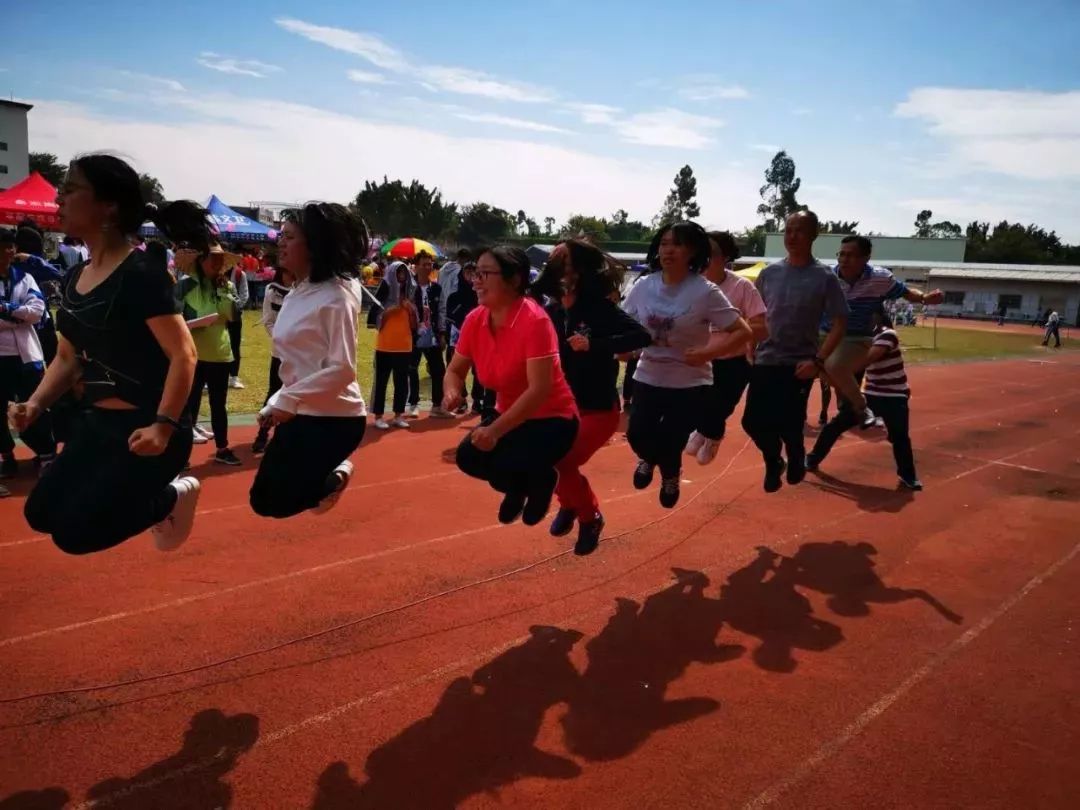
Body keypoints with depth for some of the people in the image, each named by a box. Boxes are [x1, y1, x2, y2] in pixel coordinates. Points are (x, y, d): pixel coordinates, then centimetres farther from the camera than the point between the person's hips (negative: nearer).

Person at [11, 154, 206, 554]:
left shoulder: (141, 273, -17)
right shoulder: (76, 277, 9)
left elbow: (183, 353, -22)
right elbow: (68, 356, 18)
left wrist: (163, 426, -30)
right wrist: (36, 403, 3)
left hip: (142, 429, -9)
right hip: (95, 423, 9)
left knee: (74, 531, -8)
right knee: (42, 513, 13)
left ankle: (171, 497, 12)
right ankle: (150, 495, 25)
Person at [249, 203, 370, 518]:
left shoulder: (335, 297, -17)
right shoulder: (296, 294, 10)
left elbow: (343, 369, -24)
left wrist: (288, 399, -23)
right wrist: (277, 404, 12)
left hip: (334, 418, -9)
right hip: (300, 415, 9)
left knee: (276, 502, -4)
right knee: (263, 500, 13)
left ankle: (335, 474, 13)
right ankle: (332, 470, 24)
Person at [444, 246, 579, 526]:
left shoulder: (534, 320, -27)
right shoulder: (475, 320, -7)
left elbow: (539, 389, -31)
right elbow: (455, 370, 6)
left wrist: (496, 430, -36)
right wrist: (452, 392, -18)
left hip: (551, 418, -6)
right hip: (510, 415, 6)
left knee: (505, 464, -28)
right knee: (468, 456, -14)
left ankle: (543, 479, 11)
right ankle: (518, 487, 19)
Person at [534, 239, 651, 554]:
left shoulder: (600, 309, -17)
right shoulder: (551, 311, -2)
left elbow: (642, 336, -27)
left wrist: (594, 345, -34)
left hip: (598, 408, -5)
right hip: (562, 405, 5)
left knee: (560, 461, -15)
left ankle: (590, 517, 14)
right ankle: (569, 504, 30)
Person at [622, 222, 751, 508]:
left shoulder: (705, 292, -15)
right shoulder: (643, 286, -4)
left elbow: (743, 332, -13)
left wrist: (707, 353, -22)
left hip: (689, 383, -3)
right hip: (648, 377, 3)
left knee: (669, 444, -2)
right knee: (637, 435, -6)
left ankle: (670, 474, 38)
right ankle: (649, 459, 35)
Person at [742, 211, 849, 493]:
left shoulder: (825, 277, -7)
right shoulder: (769, 273, 5)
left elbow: (839, 323, -8)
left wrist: (818, 360, -16)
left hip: (798, 366, -4)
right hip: (764, 361, 4)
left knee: (788, 425, -4)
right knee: (752, 420, 1)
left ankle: (796, 458, 31)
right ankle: (773, 461, 30)